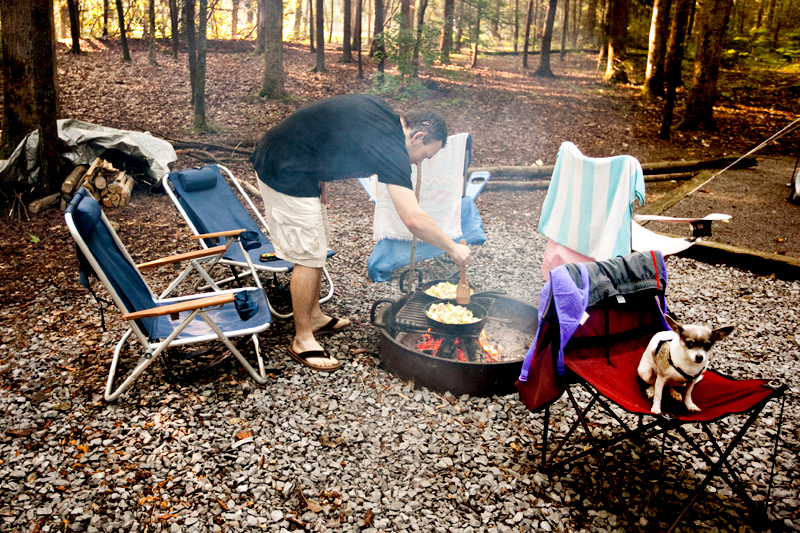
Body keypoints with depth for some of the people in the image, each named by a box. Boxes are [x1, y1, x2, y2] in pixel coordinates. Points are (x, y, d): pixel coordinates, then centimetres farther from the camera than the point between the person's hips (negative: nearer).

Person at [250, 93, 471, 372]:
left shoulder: (381, 113, 7)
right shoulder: (390, 146, -21)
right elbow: (413, 218, -26)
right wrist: (453, 248, -13)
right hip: (286, 173, -10)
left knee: (317, 244, 18)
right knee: (309, 257, -4)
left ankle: (314, 316, 32)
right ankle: (302, 341, 9)